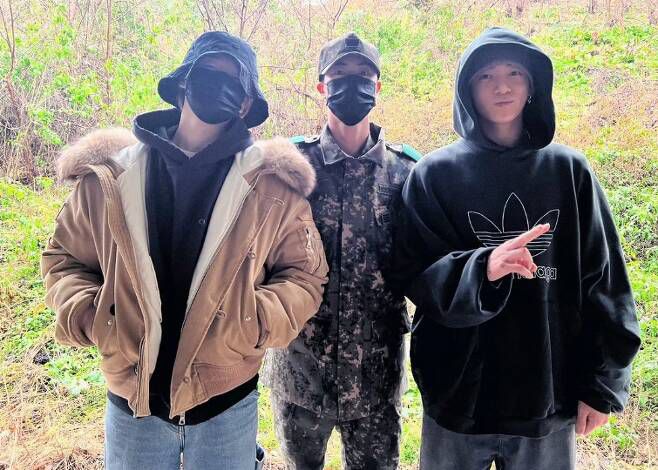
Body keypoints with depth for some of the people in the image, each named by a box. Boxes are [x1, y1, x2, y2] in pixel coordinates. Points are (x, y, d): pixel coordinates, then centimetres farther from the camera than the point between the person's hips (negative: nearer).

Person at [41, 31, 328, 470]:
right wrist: (87, 314, -11)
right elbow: (64, 258, 7)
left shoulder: (273, 183, -7)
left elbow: (304, 274, -2)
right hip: (131, 403, 1)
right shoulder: (111, 173, -4)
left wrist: (258, 320, -18)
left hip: (228, 403, 0)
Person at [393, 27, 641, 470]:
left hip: (551, 399, 2)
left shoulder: (569, 170, 1)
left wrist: (602, 383, 0)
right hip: (459, 399, -1)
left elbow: (603, 282, 2)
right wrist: (481, 269, -28)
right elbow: (415, 275, -9)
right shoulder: (436, 173, -4)